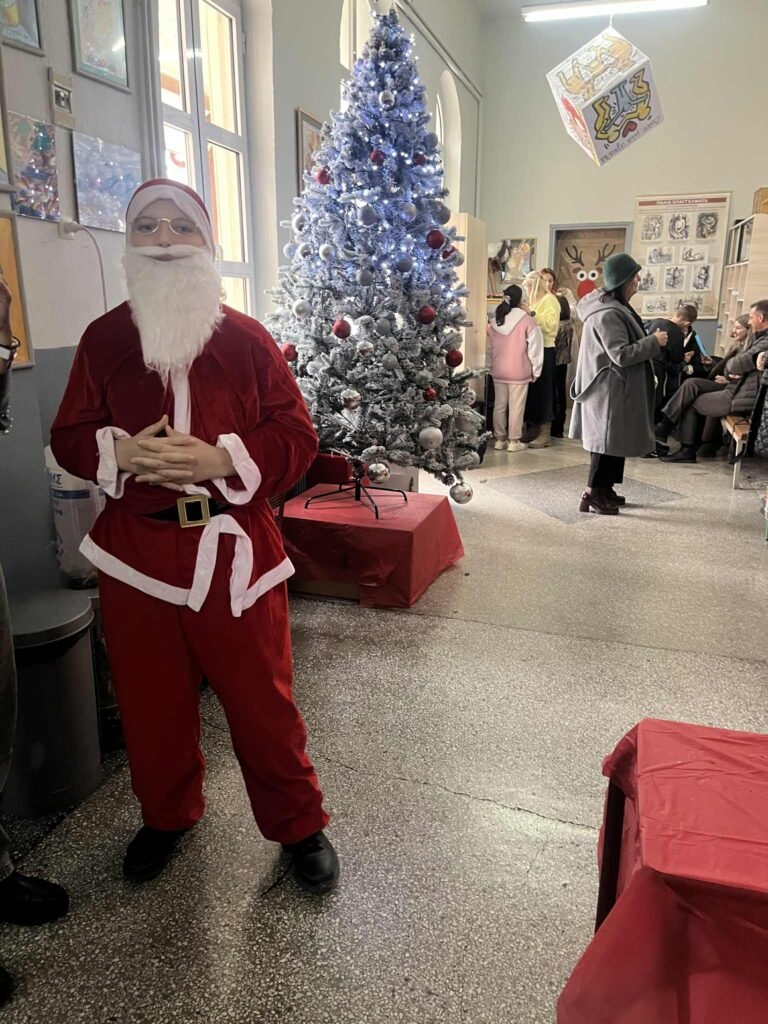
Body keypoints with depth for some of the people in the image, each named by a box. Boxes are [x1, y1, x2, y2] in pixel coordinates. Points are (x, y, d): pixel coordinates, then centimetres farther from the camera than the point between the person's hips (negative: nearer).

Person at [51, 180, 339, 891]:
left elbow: (297, 436, -1)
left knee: (262, 699, 6)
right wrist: (121, 452, -12)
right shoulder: (104, 338, 8)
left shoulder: (247, 338, 2)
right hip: (135, 550, 2)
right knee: (151, 700, 15)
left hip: (235, 547, -2)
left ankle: (299, 825, 29)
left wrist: (223, 459, -17)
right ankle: (167, 815, 42)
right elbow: (68, 438, 10)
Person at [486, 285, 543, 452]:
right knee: (516, 407, 2)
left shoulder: (495, 322, 4)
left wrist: (491, 366, 19)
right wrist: (535, 370, 1)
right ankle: (514, 441, 6)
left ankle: (499, 439, 17)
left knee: (499, 405, 11)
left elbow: (489, 348, 10)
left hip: (498, 371, 5)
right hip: (519, 371, -4)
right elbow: (534, 347, -8)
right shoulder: (527, 320, -10)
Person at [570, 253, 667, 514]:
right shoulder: (608, 314, -23)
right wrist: (654, 342, -16)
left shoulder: (614, 305, 11)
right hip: (610, 389, -11)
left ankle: (604, 489, 25)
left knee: (614, 441, 15)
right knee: (608, 442, -4)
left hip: (616, 387, 11)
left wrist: (649, 341, 11)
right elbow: (621, 355, -25)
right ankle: (591, 495, 4)